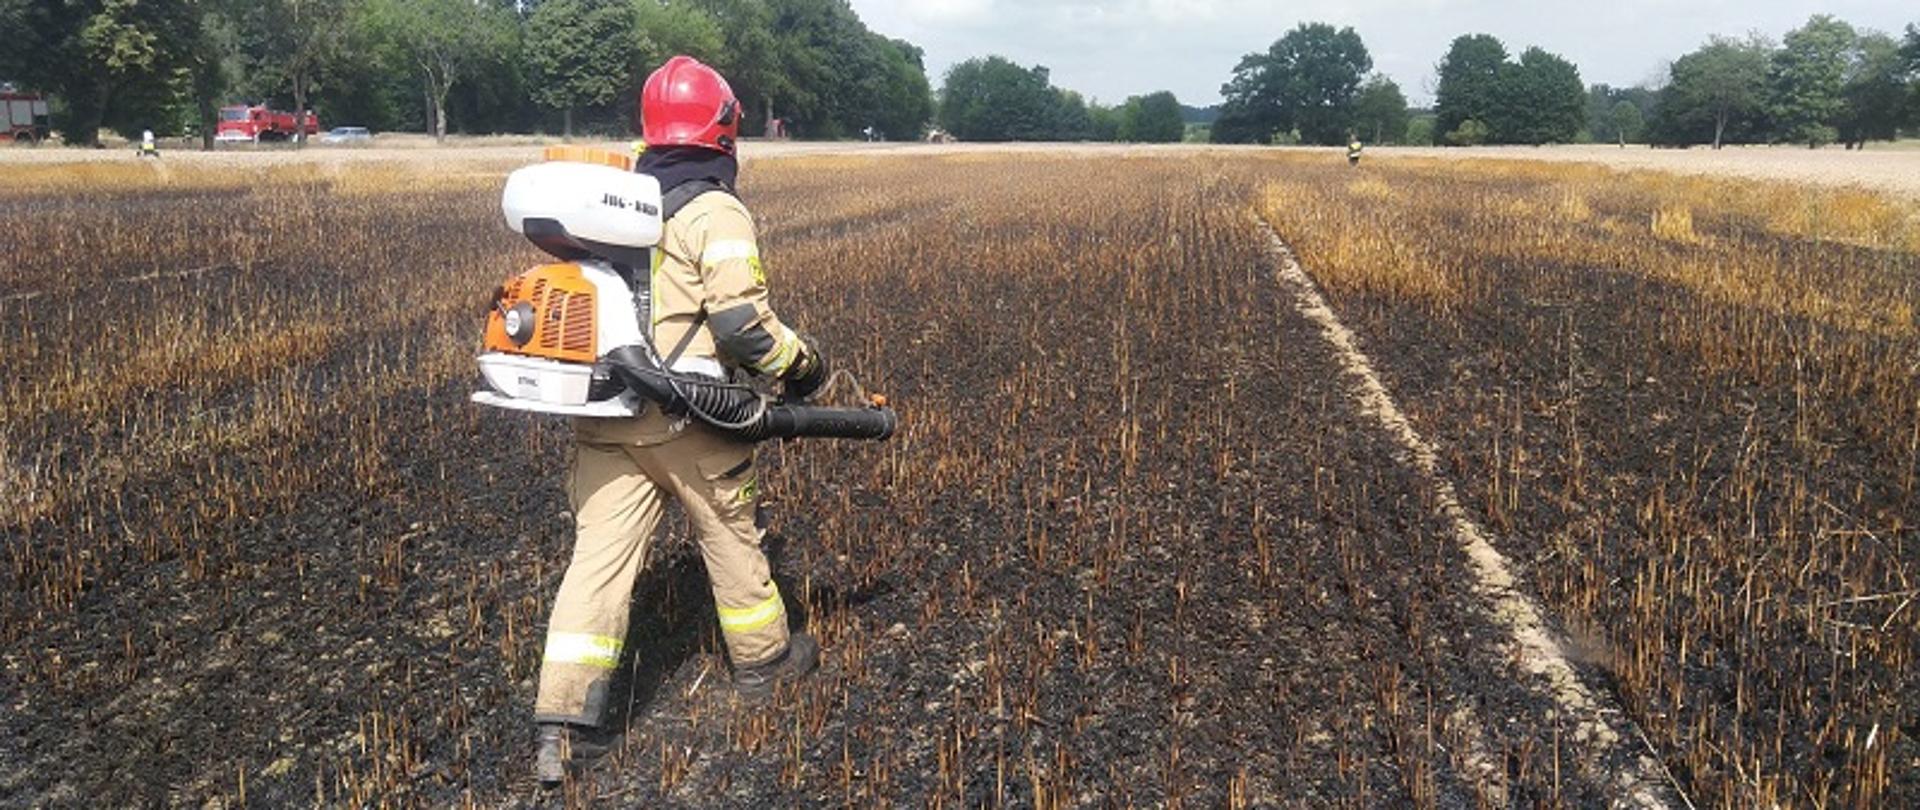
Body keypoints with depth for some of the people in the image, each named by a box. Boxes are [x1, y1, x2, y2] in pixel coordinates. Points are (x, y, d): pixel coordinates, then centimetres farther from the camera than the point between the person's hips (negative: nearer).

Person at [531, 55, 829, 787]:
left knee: (598, 559, 4)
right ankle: (764, 663, 35)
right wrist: (801, 364, -1)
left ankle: (563, 725, 1)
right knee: (731, 539, 15)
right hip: (683, 418, -5)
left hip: (604, 414, 6)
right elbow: (742, 322, -17)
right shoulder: (716, 214, -11)